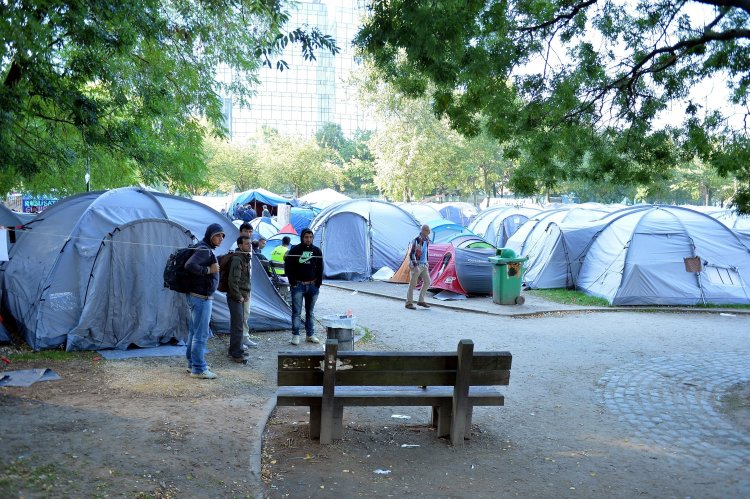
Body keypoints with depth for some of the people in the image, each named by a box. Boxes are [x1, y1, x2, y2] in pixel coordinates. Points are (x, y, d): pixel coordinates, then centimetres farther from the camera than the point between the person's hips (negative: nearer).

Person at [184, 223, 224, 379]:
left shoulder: (206, 249, 14)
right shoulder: (204, 250, -16)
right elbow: (189, 265, -28)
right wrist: (208, 270, -22)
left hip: (196, 296, 11)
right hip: (202, 298, -11)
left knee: (194, 332, 17)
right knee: (201, 334, -5)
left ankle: (192, 363, 27)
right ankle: (198, 369, 1)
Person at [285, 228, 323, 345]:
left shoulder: (317, 251, 6)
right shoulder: (294, 250, -3)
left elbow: (320, 269, 10)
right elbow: (288, 267, -2)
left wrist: (318, 283, 2)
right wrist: (293, 282, -8)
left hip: (312, 286, 3)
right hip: (298, 285, -3)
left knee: (310, 312, 11)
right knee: (296, 312, -1)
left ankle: (310, 334, 18)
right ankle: (295, 335, 5)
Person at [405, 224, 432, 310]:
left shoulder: (426, 241, 11)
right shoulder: (416, 241, -15)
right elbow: (411, 254, -18)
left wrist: (427, 265, 21)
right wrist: (415, 266, -24)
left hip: (424, 265, 8)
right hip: (416, 265, -8)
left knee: (427, 282, 5)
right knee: (413, 284, -4)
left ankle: (421, 301, 14)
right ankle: (409, 303, 4)